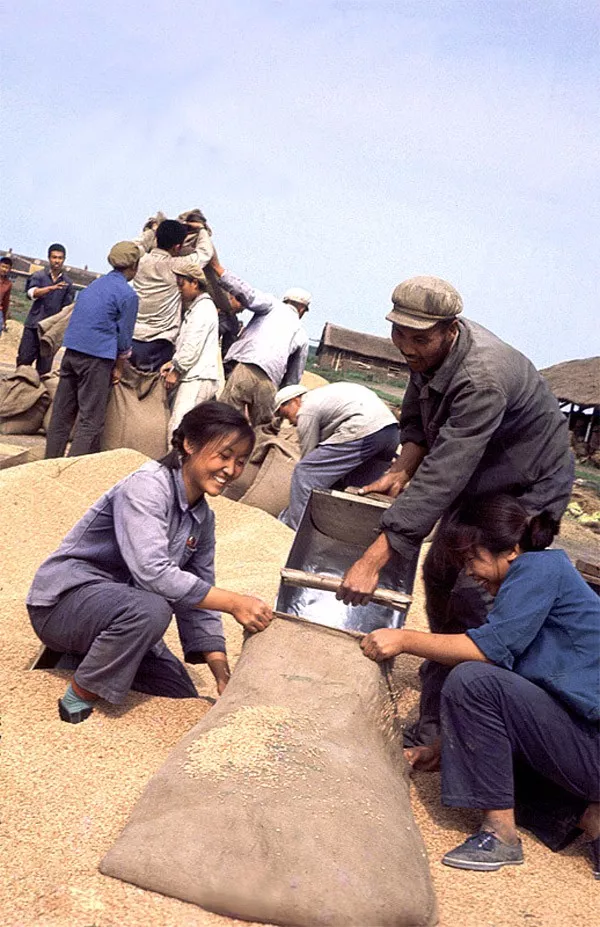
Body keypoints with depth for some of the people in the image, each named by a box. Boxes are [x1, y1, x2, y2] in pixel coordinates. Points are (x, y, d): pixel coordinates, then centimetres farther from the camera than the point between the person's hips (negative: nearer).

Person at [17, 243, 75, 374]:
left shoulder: (67, 282, 5)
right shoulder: (39, 276, 2)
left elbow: (66, 308, 7)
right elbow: (32, 292, -17)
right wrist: (52, 288, -34)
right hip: (33, 324, 0)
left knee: (45, 364, 1)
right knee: (24, 358, 0)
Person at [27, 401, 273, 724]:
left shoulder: (202, 518, 2)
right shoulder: (147, 486, -23)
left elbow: (198, 598, 2)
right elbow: (152, 572, -36)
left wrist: (223, 675, -8)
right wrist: (233, 603, -36)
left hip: (125, 609, 8)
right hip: (64, 600, -8)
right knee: (150, 610, -37)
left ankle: (85, 659, 15)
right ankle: (78, 699, -15)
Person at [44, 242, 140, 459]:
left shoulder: (95, 284, 16)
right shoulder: (128, 294, -6)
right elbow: (124, 336, -4)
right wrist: (118, 368, 9)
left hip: (71, 351, 7)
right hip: (97, 357, -7)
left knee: (62, 412, 12)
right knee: (91, 419, -1)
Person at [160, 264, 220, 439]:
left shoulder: (203, 308, -9)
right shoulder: (196, 308, 24)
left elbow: (193, 346, -16)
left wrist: (176, 370, -10)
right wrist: (173, 363, 10)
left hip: (197, 380, -10)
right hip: (194, 378, 10)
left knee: (177, 427, -16)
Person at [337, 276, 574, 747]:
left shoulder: (483, 379, -39)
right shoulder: (430, 350, -12)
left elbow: (440, 479, -44)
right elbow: (418, 419, 3)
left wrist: (373, 560, -46)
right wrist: (401, 469, -18)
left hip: (528, 488, -9)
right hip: (478, 479, 9)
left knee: (475, 597, -14)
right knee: (439, 574, 17)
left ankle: (437, 726, -1)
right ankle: (444, 669, 41)